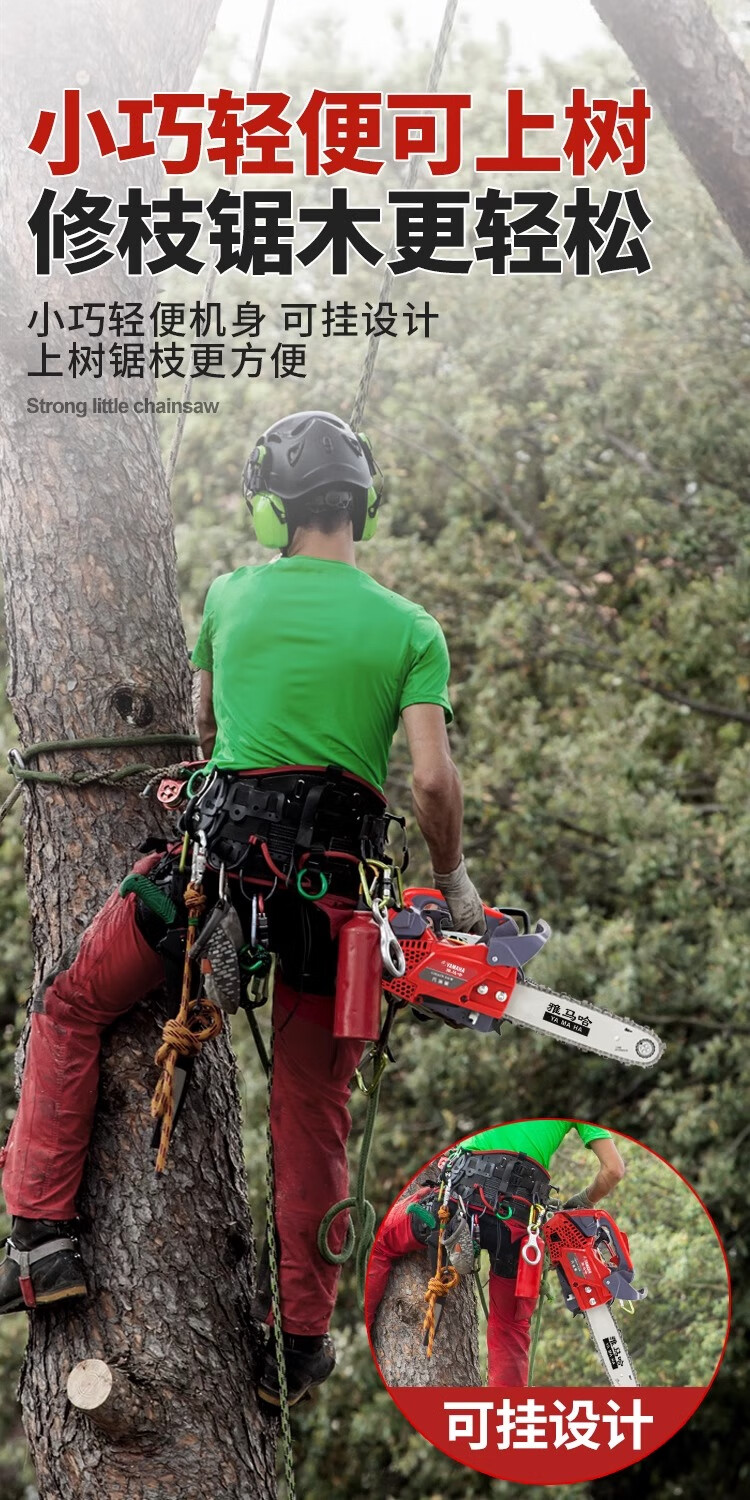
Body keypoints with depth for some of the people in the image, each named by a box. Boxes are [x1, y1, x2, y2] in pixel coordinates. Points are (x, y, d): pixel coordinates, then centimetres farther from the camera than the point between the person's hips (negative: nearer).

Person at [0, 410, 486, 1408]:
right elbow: (434, 780, -8)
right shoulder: (410, 629, 2)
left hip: (220, 846, -1)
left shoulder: (231, 596, 5)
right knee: (314, 1110, 10)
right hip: (334, 880, 1)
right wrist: (455, 888, 8)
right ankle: (303, 1338, 13)